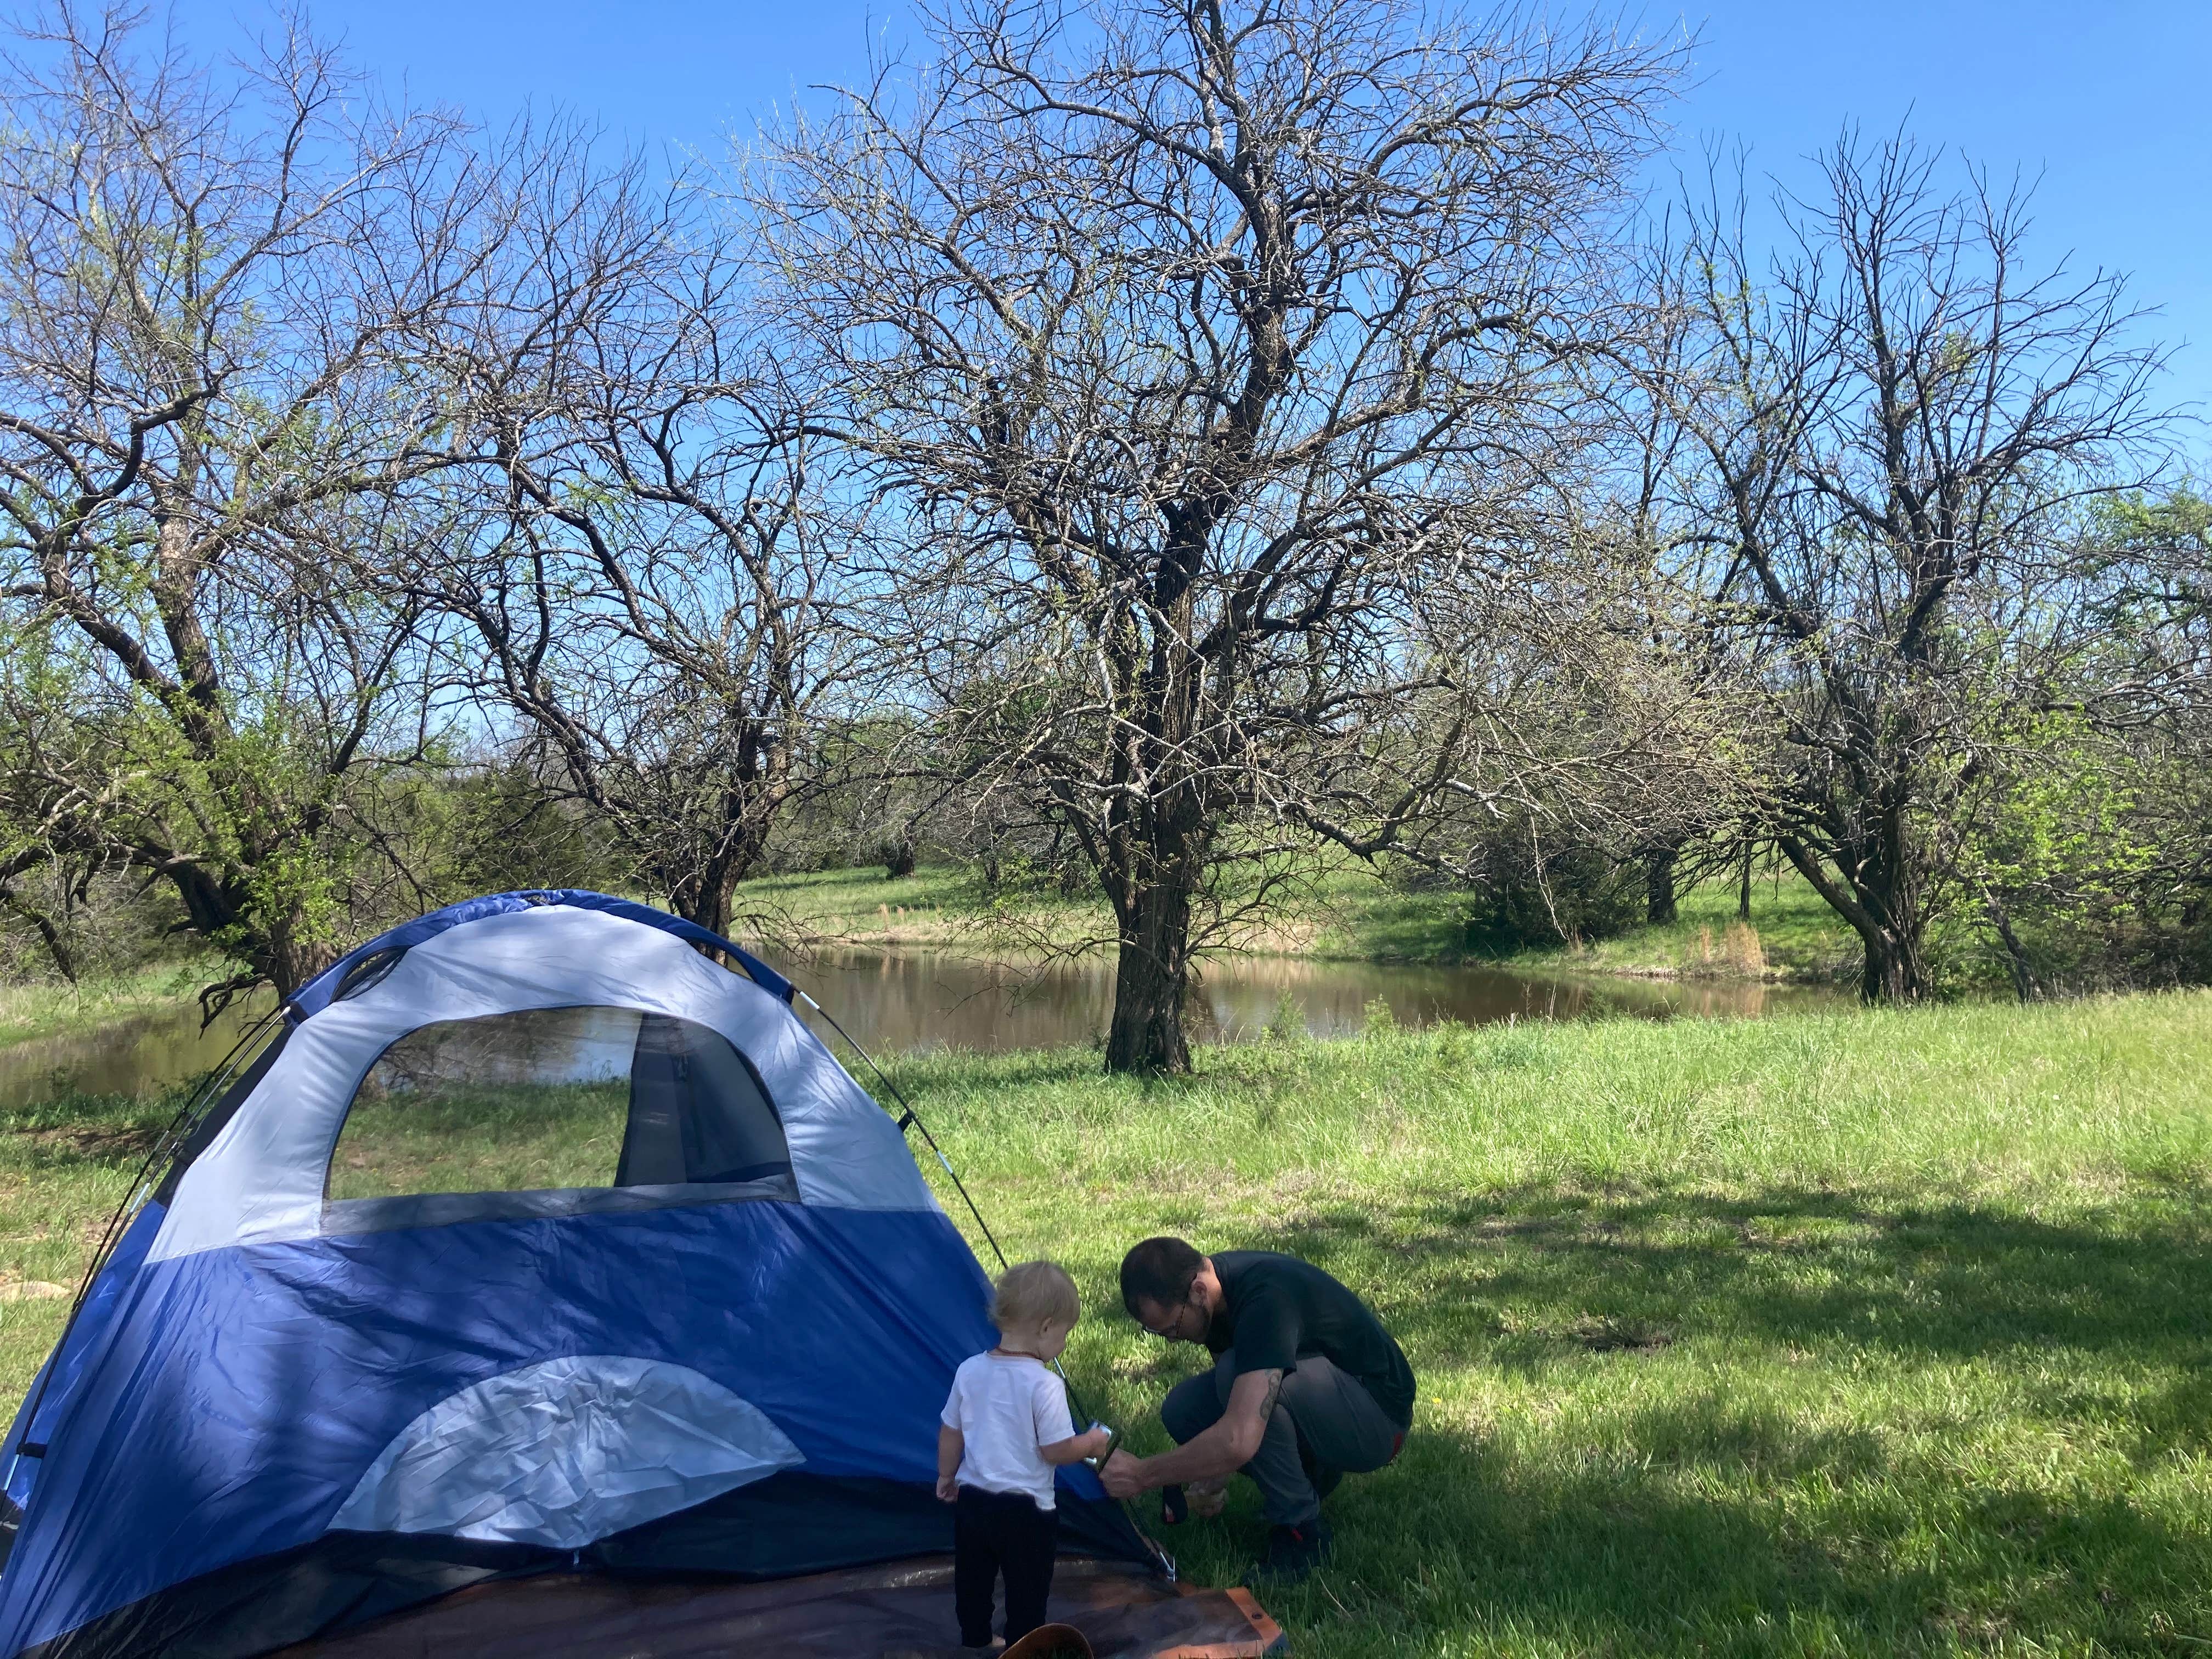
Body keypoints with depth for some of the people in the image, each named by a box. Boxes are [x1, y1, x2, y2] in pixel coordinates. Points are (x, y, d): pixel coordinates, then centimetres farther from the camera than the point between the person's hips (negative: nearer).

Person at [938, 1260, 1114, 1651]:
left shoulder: (969, 1371, -4)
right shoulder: (1045, 1385, -22)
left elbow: (951, 1432, 6)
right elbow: (1056, 1451, -17)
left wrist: (947, 1476, 22)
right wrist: (1091, 1443, 2)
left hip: (971, 1501, 6)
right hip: (1025, 1512, -6)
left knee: (972, 1586, 22)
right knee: (1026, 1595, 11)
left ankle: (975, 1645, 38)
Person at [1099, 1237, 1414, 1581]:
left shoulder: (1266, 1299, -33)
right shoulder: (1209, 1276, -6)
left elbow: (1240, 1441, -42)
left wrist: (1142, 1476, -30)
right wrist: (1210, 1481, -3)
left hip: (1379, 1418, -9)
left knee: (1236, 1373, -31)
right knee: (1182, 1410, -9)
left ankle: (1301, 1530, -14)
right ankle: (1315, 1471, 8)